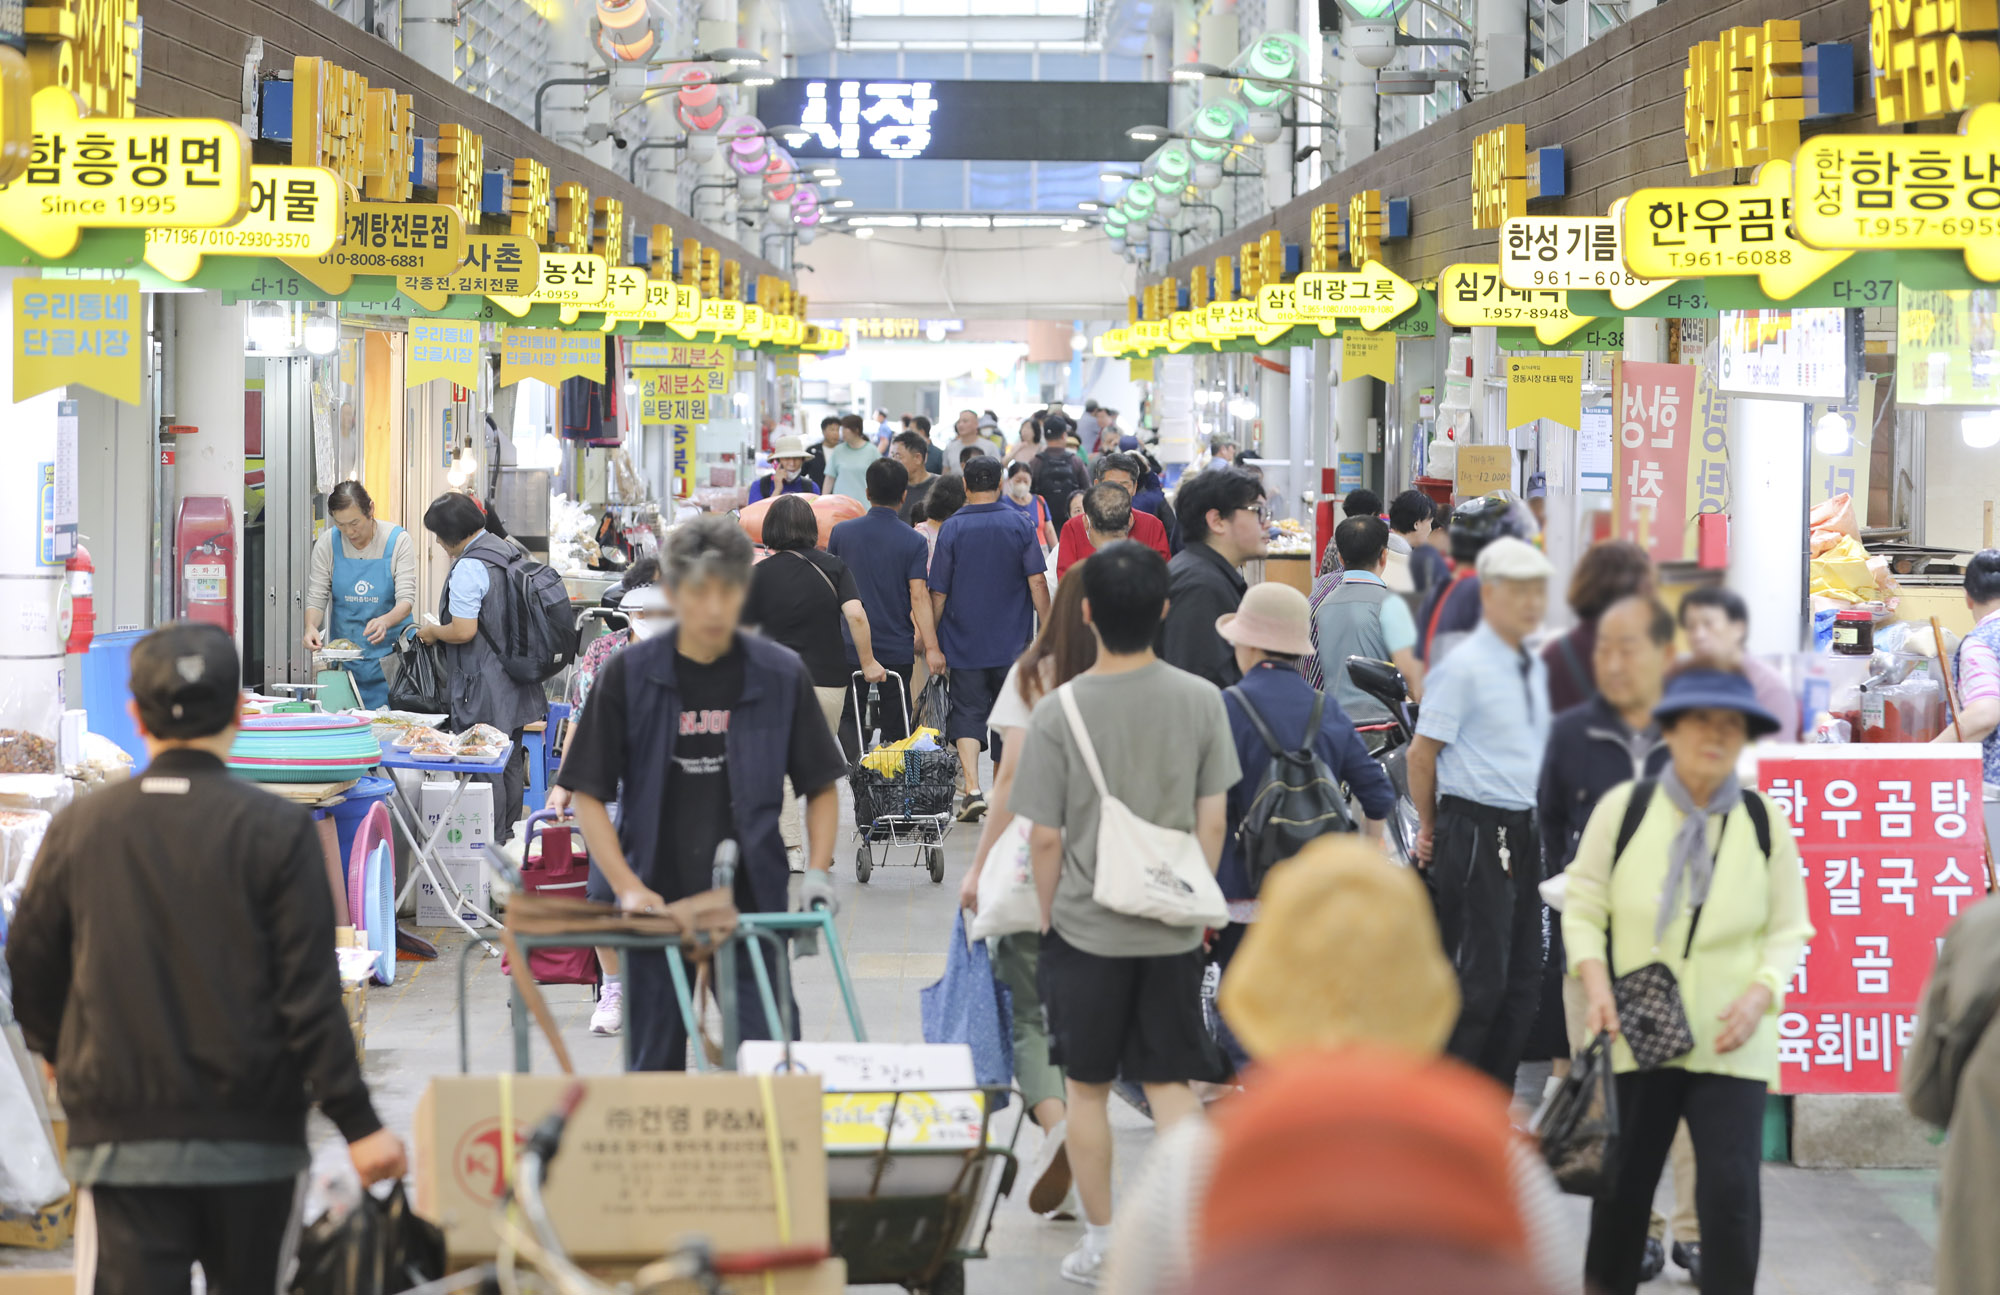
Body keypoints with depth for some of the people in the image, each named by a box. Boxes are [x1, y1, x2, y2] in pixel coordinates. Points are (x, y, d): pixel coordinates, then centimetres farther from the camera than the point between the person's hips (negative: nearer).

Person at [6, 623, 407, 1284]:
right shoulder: (277, 829, -6)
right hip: (253, 1137, -1)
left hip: (118, 1135, 1)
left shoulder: (78, 827, 1)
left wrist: (65, 1059, 30)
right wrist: (357, 1123, -7)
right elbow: (310, 994, -10)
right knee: (246, 1284, 15)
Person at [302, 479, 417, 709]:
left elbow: (406, 599, -12)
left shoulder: (398, 541, -8)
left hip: (388, 654, -2)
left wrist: (385, 621, -34)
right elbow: (316, 597, 0)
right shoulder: (328, 543, -1)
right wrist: (311, 626, -22)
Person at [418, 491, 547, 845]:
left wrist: (433, 632, -4)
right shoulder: (510, 553, 10)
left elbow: (464, 631, -23)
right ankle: (507, 833, 27)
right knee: (511, 761, 17)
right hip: (517, 683, 10)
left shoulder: (469, 568, -19)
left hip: (485, 687, -10)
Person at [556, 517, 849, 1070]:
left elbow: (821, 786, 9)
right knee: (655, 1066, 7)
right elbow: (587, 793, 0)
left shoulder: (781, 675, 0)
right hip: (659, 905, 0)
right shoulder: (629, 675, -3)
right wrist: (626, 886, -10)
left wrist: (818, 871, -5)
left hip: (753, 904, 0)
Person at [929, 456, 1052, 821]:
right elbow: (1037, 582, -5)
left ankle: (972, 789, -16)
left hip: (965, 640, -1)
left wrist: (932, 640, 6)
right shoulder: (1020, 526, -2)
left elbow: (938, 591, -3)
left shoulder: (952, 528, -5)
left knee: (967, 712, 0)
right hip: (1012, 641, 1)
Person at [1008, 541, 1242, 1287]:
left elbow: (1045, 838, -9)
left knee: (1087, 1087, 12)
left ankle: (1100, 1243, 19)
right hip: (1172, 927, 2)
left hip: (1085, 927, -2)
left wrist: (1049, 913, 7)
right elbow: (1213, 820, -1)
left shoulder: (1059, 711, -12)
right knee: (1170, 1082, 9)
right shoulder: (1200, 700, -7)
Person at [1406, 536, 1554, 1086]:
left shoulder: (1535, 669, 14)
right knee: (1478, 977, -8)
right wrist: (1431, 828, 0)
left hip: (1523, 832, 8)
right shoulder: (1464, 667, -11)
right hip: (1475, 830, -8)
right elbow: (1422, 751, -8)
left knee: (1522, 978, 10)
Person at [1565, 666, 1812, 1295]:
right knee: (1623, 1187, 10)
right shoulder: (1622, 808, -1)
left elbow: (1789, 931, 7)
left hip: (1730, 1043, 0)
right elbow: (1583, 908, 4)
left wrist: (1761, 994, -10)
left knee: (1731, 1190, -11)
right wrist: (1596, 984, -11)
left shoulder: (1765, 820, 2)